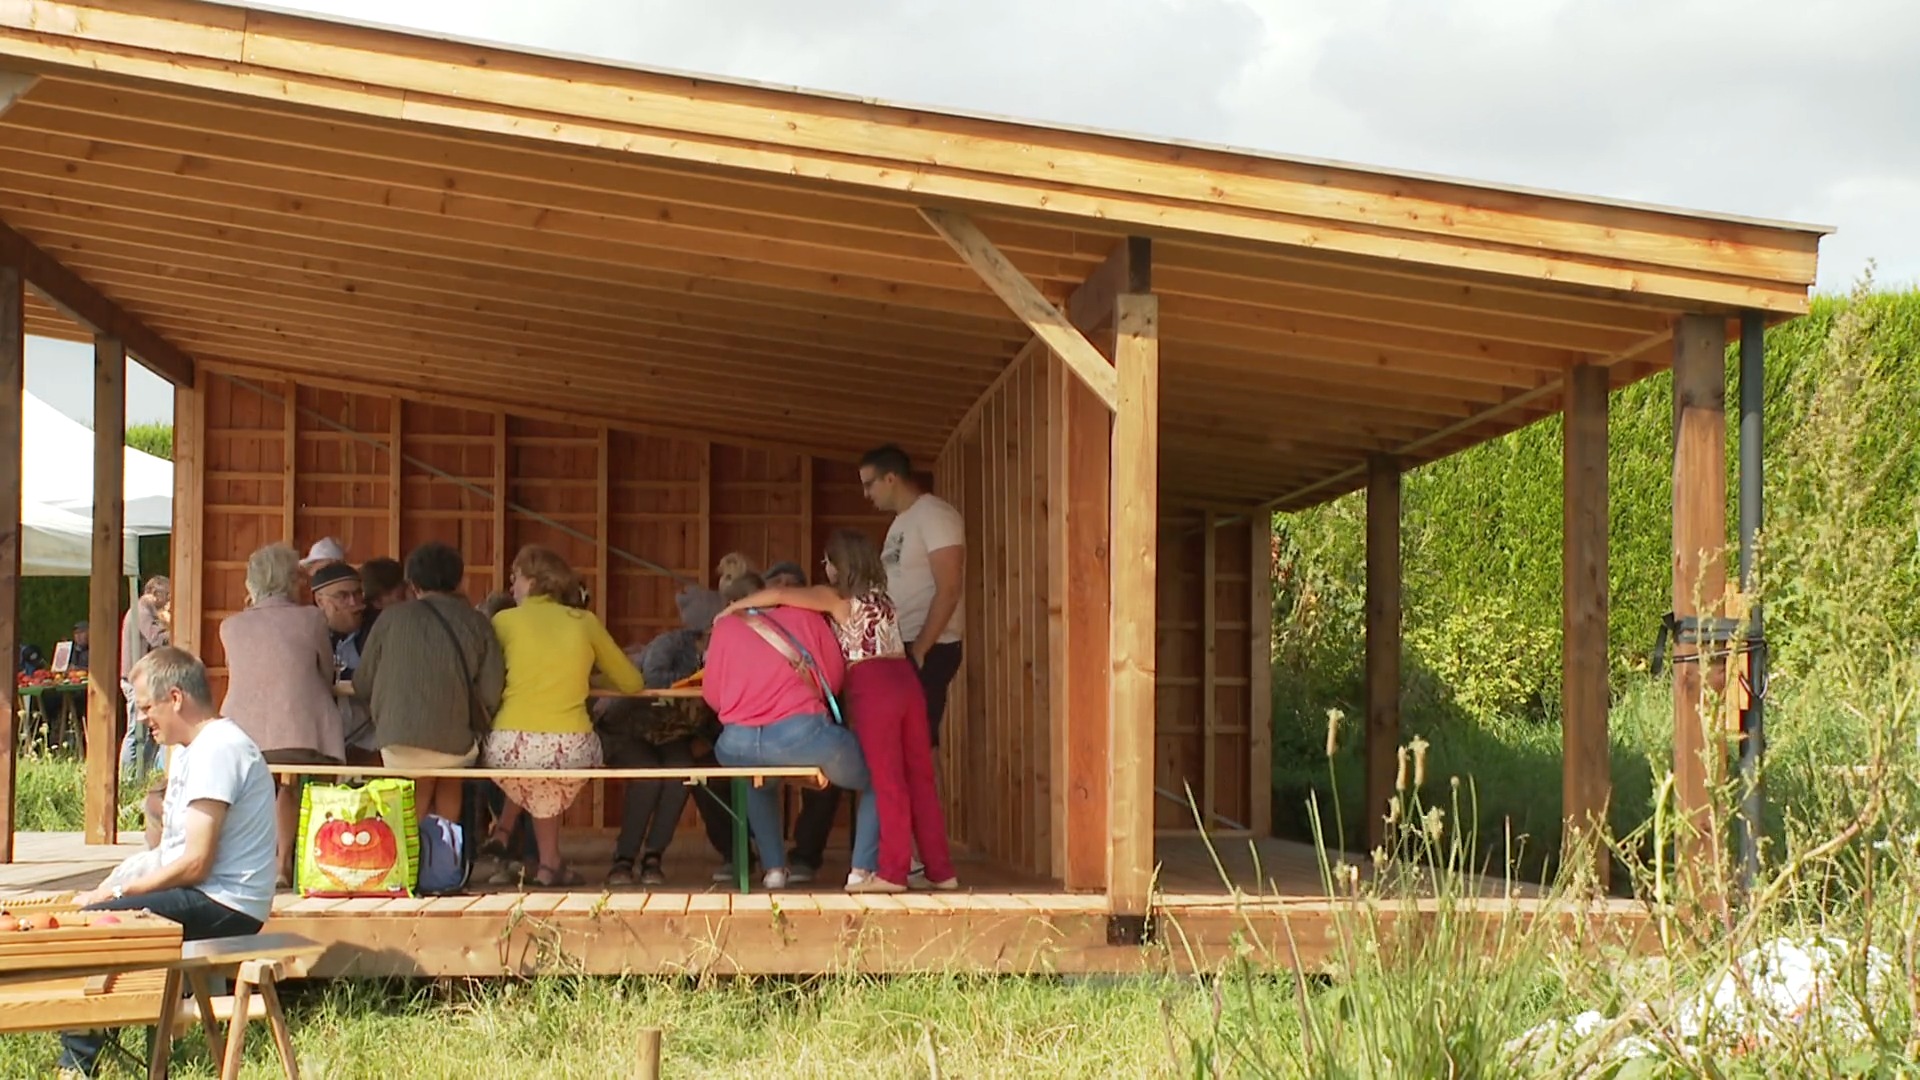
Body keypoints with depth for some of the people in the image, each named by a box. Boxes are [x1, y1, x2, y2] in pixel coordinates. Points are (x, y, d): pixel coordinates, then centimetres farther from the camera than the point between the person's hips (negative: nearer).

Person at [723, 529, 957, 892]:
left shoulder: (835, 597, 1)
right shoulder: (881, 597, 21)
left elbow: (776, 595, -8)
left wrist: (734, 607, 7)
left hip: (872, 686, -6)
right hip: (907, 680, 6)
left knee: (886, 780, -4)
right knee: (920, 778, 7)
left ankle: (892, 871, -2)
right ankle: (940, 871, 9)